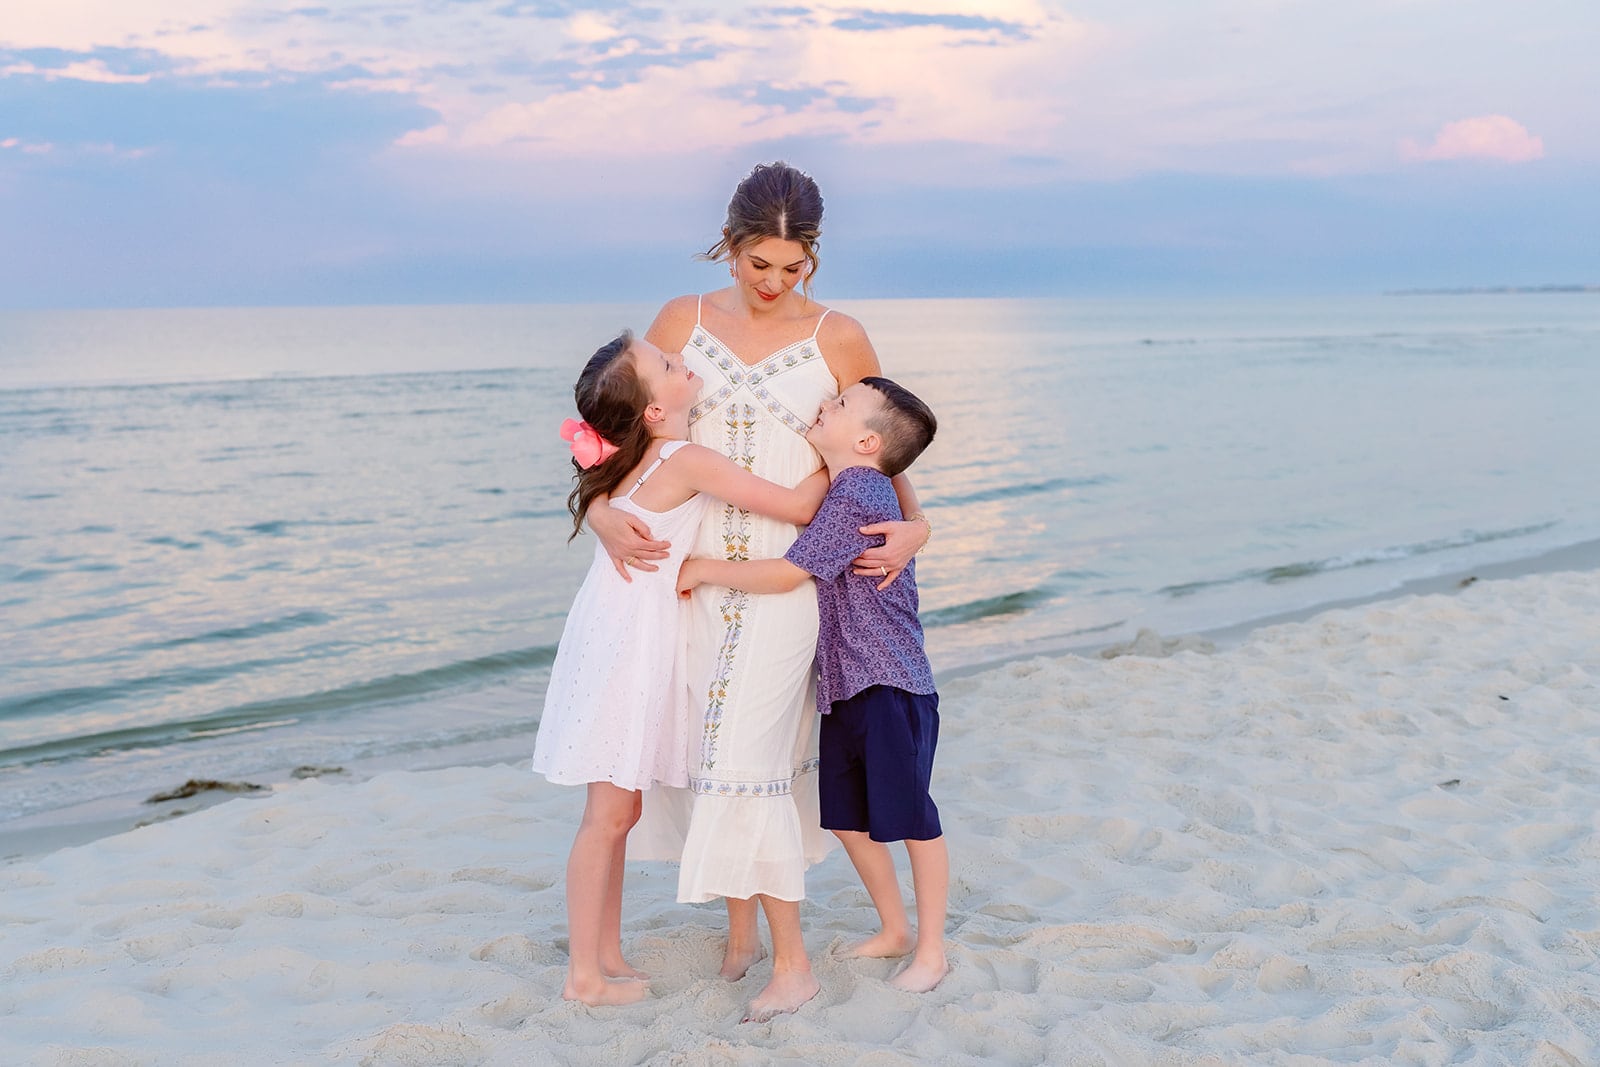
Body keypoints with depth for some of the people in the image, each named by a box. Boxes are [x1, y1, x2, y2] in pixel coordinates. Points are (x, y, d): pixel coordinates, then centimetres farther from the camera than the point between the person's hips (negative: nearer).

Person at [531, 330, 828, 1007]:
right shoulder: (687, 462, -17)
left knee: (618, 811, 14)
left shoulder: (642, 458, 7)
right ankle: (584, 976, 7)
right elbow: (798, 507, -16)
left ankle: (607, 956, 22)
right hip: (630, 640, -9)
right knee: (608, 815, -1)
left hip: (627, 635, 9)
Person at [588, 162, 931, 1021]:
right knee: (714, 748, 11)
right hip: (691, 567, 3)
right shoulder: (682, 322, 2)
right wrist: (602, 510, -13)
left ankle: (791, 960, 3)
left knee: (748, 756, -8)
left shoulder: (837, 339, -3)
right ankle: (741, 921, 30)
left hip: (783, 576, -3)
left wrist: (914, 526, -7)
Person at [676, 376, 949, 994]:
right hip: (845, 686, 10)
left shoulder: (858, 492, -18)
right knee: (846, 817, 15)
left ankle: (931, 951, 13)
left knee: (911, 818, 2)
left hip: (891, 686, -10)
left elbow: (785, 574, -19)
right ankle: (893, 930, 30)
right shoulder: (846, 489, 12)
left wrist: (704, 569, -9)